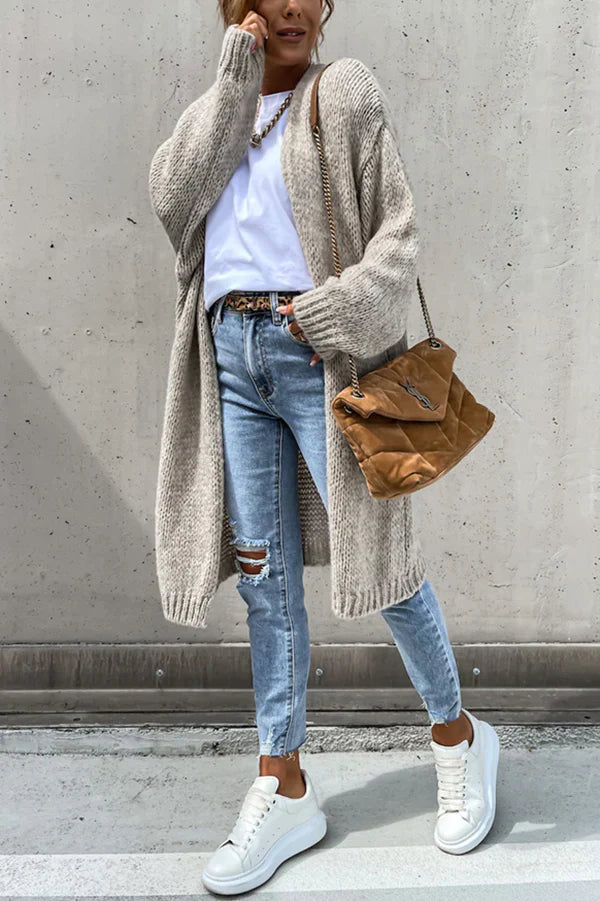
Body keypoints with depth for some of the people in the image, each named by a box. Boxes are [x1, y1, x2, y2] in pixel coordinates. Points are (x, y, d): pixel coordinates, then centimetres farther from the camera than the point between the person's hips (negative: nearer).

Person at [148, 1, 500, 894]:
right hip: (233, 352, 5)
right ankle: (284, 789, 15)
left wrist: (349, 305, -18)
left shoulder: (346, 94, 5)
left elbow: (399, 226, -3)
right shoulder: (215, 106, 18)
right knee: (262, 571, 5)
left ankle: (458, 734, 22)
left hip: (318, 353, -4)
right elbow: (174, 196, -1)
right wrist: (234, 80, -2)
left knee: (370, 550, -3)